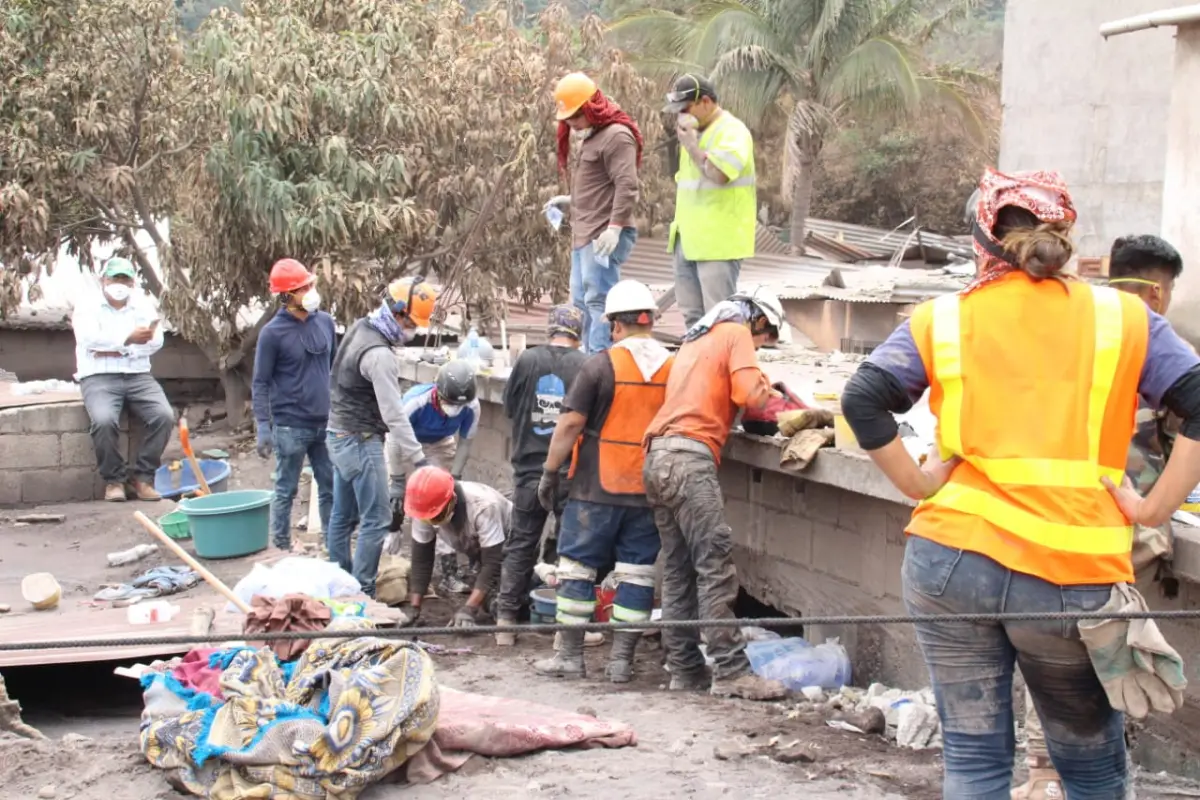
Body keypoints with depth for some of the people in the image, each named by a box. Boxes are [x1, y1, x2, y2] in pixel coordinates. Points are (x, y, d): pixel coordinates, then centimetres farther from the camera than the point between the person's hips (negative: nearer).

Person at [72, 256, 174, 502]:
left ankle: (142, 477, -11)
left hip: (138, 376, 3)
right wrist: (128, 339, -25)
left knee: (164, 415, -24)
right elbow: (90, 338, -14)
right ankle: (114, 480, -13)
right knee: (104, 420, -33)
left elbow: (155, 342, 0)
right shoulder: (87, 307, 7)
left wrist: (118, 350, -11)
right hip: (99, 377, -3)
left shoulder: (144, 307, 16)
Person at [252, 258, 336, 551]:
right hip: (291, 426, -5)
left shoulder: (325, 321, 5)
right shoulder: (273, 333, -10)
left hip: (326, 422, 5)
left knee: (331, 488, 10)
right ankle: (282, 547, 16)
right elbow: (260, 383, -8)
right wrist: (263, 427, -14)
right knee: (286, 491, 6)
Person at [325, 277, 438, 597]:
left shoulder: (360, 328, 7)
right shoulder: (379, 354, -23)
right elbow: (395, 415, -25)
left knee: (342, 516, 14)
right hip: (361, 442, -10)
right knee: (375, 520, -7)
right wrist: (419, 459, -24)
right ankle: (362, 593, -6)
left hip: (340, 435, 10)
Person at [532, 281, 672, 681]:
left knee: (578, 568, 7)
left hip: (597, 488, -3)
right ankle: (622, 660, 9)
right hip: (650, 492, 3)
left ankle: (570, 656, 11)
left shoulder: (601, 365, -9)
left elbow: (571, 424, -9)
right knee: (637, 574, 8)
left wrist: (550, 471, 1)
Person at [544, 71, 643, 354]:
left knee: (598, 300, -14)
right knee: (581, 303, 12)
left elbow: (626, 187, -21)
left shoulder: (616, 136, -12)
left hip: (605, 236, -11)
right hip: (584, 235, 11)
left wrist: (614, 227, -26)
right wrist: (570, 200, 18)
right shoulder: (590, 137, 20)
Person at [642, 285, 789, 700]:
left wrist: (765, 392, 18)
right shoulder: (737, 334, 4)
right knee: (716, 565, -12)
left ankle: (685, 668, 8)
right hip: (689, 457, -9)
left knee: (678, 570, 8)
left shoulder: (695, 340, 29)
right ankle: (731, 671, -16)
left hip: (658, 457, 9)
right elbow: (751, 393, -9)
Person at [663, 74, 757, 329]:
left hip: (718, 242, -9)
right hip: (689, 240, 9)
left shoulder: (732, 132, -11)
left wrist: (690, 145, -17)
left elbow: (718, 174, -26)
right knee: (692, 314, 10)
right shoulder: (696, 131, 18)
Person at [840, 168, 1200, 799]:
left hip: (952, 554, 1)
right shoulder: (1123, 319, 7)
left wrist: (920, 485, 2)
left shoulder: (942, 320, 7)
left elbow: (863, 401, -5)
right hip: (1074, 576, 0)